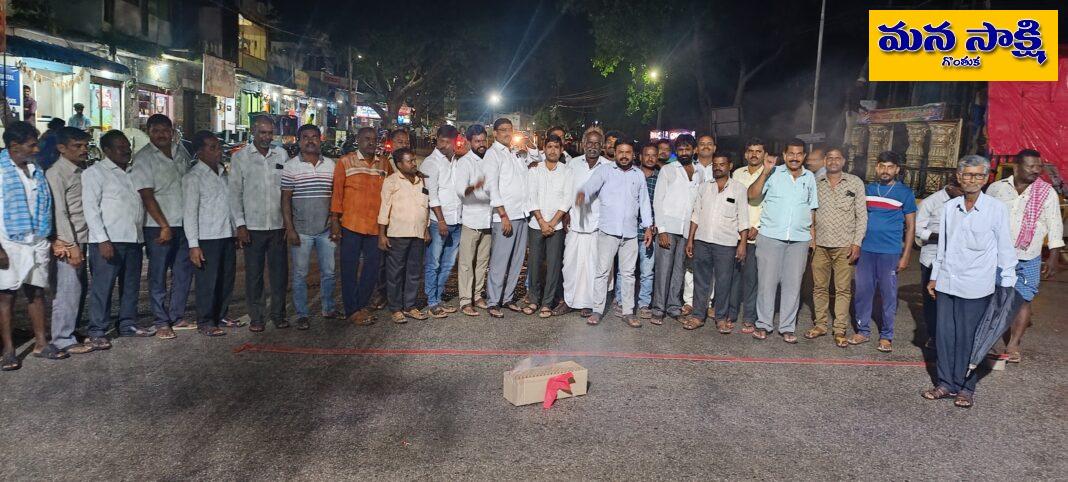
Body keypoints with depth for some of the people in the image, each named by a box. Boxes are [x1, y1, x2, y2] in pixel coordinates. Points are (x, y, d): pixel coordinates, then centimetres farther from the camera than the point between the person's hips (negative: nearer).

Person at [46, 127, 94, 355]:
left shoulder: (83, 170, 13)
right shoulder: (56, 173, -9)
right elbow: (60, 212, -14)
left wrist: (80, 244, 8)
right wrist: (72, 246, -17)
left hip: (82, 240, 7)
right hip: (68, 242, -7)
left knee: (79, 289, 12)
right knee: (68, 291, -3)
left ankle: (72, 331, 23)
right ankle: (63, 339, 5)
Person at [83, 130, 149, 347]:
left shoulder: (132, 173, 18)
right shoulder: (95, 172, -2)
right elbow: (90, 207, -9)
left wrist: (141, 233, 11)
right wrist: (102, 240, -17)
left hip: (133, 239, 7)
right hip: (108, 240, -7)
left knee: (131, 286, 13)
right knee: (103, 287, -4)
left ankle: (128, 325, 24)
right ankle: (97, 332, 3)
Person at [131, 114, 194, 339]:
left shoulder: (181, 152, 9)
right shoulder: (143, 158, -8)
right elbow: (147, 196, -12)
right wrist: (164, 226, -16)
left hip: (184, 223, 6)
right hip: (158, 226, -6)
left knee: (184, 272, 11)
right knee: (158, 275, 2)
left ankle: (177, 317, 23)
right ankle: (161, 322, 9)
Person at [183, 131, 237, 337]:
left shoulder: (223, 173, 13)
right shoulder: (193, 177, -9)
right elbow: (189, 212, -13)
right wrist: (193, 245, -17)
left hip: (227, 236, 7)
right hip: (207, 238, -7)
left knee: (227, 280, 13)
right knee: (207, 283, -1)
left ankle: (220, 317, 27)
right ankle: (205, 323, 10)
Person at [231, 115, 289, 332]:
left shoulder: (281, 155, 6)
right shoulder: (240, 157, 1)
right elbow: (235, 193, 0)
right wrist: (240, 225, -6)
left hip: (278, 225, 2)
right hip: (253, 226, -2)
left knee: (279, 272, 6)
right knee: (253, 274, 4)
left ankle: (278, 314, 20)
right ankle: (256, 317, 15)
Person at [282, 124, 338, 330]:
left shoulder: (330, 164, 6)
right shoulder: (291, 166, -3)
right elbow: (285, 199, -3)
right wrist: (289, 229, -9)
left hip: (326, 230, 3)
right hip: (301, 230, -2)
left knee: (328, 272, 10)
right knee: (300, 274, 5)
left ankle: (328, 308, 26)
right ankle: (302, 315, 15)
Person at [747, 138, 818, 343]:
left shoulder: (810, 178, 13)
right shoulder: (773, 174, 2)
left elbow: (812, 209, 17)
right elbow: (752, 194, -8)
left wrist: (813, 236, 11)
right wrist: (765, 172, -16)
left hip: (799, 239, 3)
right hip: (770, 236, -3)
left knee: (793, 284, 5)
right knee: (767, 281, 0)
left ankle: (787, 327, 13)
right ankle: (763, 324, 11)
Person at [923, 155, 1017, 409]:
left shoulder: (997, 209, -6)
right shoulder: (950, 207, 5)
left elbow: (1005, 250, -3)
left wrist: (1008, 286, -4)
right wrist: (934, 277, 16)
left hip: (976, 288, -4)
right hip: (947, 283, 4)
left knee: (969, 339, 4)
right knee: (945, 335, 8)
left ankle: (966, 387, 19)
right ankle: (946, 383, 21)